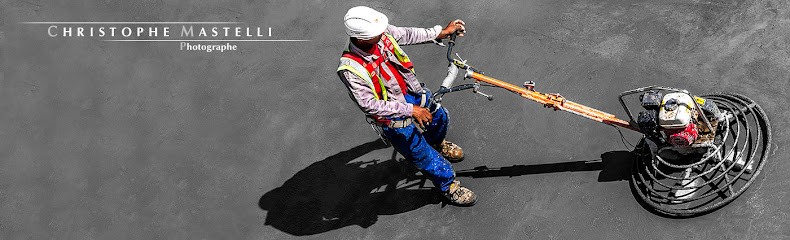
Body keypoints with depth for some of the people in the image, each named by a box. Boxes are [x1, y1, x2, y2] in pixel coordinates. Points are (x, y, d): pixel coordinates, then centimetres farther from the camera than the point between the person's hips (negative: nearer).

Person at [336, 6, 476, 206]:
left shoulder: (383, 34, -21)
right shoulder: (351, 69, -38)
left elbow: (407, 35, 0)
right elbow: (369, 105, -32)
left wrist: (441, 32, 2)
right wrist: (410, 110, -31)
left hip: (411, 91, 6)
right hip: (393, 117, -6)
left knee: (439, 118, 29)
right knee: (423, 155, 10)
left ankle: (438, 144, 65)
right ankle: (448, 186, 38)